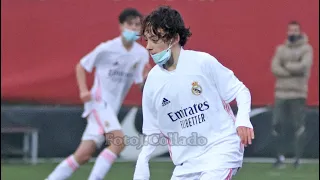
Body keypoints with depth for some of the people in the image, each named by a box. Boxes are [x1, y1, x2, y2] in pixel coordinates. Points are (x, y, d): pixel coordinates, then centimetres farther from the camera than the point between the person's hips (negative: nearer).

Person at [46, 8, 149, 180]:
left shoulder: (142, 54, 3)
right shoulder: (106, 49, -9)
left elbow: (141, 85, 4)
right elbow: (81, 66, 1)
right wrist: (83, 90, -13)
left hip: (112, 108, 5)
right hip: (99, 102, -5)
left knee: (83, 155, -1)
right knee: (119, 140, -25)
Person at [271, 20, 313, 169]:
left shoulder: (306, 49, 2)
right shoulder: (281, 49, 13)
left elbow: (304, 66, -15)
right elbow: (274, 68, -2)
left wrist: (286, 65, -5)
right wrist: (294, 71, -14)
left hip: (298, 93, -4)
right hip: (281, 93, 4)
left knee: (298, 126, -6)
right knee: (279, 125, 1)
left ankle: (298, 159, -1)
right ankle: (280, 157, 9)